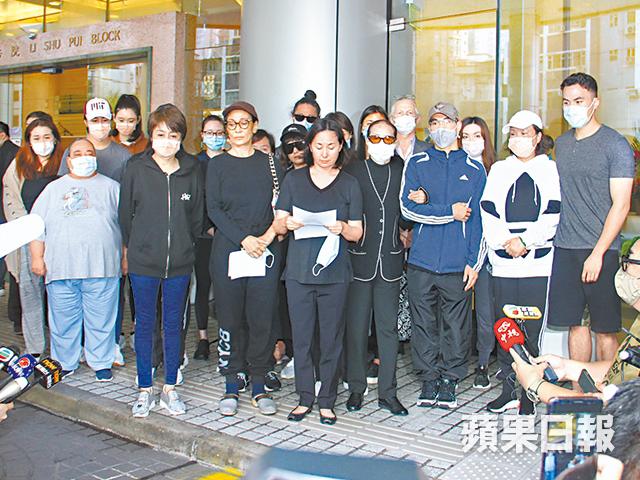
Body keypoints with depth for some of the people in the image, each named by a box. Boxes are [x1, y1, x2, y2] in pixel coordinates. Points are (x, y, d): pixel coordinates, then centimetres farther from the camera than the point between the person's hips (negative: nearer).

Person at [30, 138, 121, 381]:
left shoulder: (111, 187, 12)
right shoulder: (54, 189, 14)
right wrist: (37, 258, 3)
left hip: (102, 269, -1)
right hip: (61, 269, 1)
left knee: (101, 320, 3)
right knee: (63, 321, 7)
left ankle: (101, 363, 16)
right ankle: (64, 363, 21)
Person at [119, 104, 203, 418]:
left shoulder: (191, 171, 1)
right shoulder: (136, 170, -4)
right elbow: (125, 214, 4)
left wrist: (185, 246, 6)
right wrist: (133, 248, 6)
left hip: (180, 263, 1)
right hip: (143, 262, -1)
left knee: (174, 326, 10)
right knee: (144, 325, 8)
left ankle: (170, 389, 23)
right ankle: (145, 391, 20)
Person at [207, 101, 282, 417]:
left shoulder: (269, 163, 11)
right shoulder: (218, 165, 8)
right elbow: (214, 209, -2)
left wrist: (269, 236, -9)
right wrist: (243, 239, -13)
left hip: (265, 250, 1)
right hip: (228, 249, 0)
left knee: (262, 317, 1)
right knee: (230, 317, 3)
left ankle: (258, 383, 13)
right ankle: (232, 384, 15)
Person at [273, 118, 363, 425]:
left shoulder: (349, 184, 7)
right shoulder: (293, 179, 9)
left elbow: (357, 233, 5)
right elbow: (278, 225, 7)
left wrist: (342, 228, -17)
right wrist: (287, 223, -16)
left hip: (334, 272, -1)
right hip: (299, 270, 1)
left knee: (331, 339, 3)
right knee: (301, 337, 4)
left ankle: (327, 401, 16)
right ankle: (305, 397, 19)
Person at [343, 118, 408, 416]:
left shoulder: (402, 171, 7)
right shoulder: (352, 171, 2)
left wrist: (405, 230, 2)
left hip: (390, 260, 2)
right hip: (359, 259, -1)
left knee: (388, 327, 6)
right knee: (356, 327, 5)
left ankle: (387, 393, 14)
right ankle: (356, 389, 18)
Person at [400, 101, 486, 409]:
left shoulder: (474, 170, 9)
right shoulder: (416, 164, 8)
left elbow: (479, 220, 5)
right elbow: (408, 208, -4)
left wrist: (474, 262, -2)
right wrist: (451, 212, -7)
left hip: (457, 265, 0)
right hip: (421, 262, 0)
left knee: (456, 325, 5)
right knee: (424, 323, 6)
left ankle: (449, 381, 18)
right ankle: (428, 380, 19)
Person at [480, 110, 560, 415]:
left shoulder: (551, 170, 8)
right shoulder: (499, 170, 15)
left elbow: (555, 216, -3)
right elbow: (488, 213, 6)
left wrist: (525, 241, -12)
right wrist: (506, 242, -8)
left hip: (539, 264, -2)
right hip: (503, 265, 3)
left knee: (534, 332, -2)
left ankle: (529, 396, 7)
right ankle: (509, 389, 17)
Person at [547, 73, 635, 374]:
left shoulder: (615, 144, -5)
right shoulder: (561, 144, 13)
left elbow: (621, 205, -9)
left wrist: (598, 253, -15)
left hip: (600, 251, -5)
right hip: (564, 248, 5)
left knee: (605, 329, 2)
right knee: (575, 323, 10)